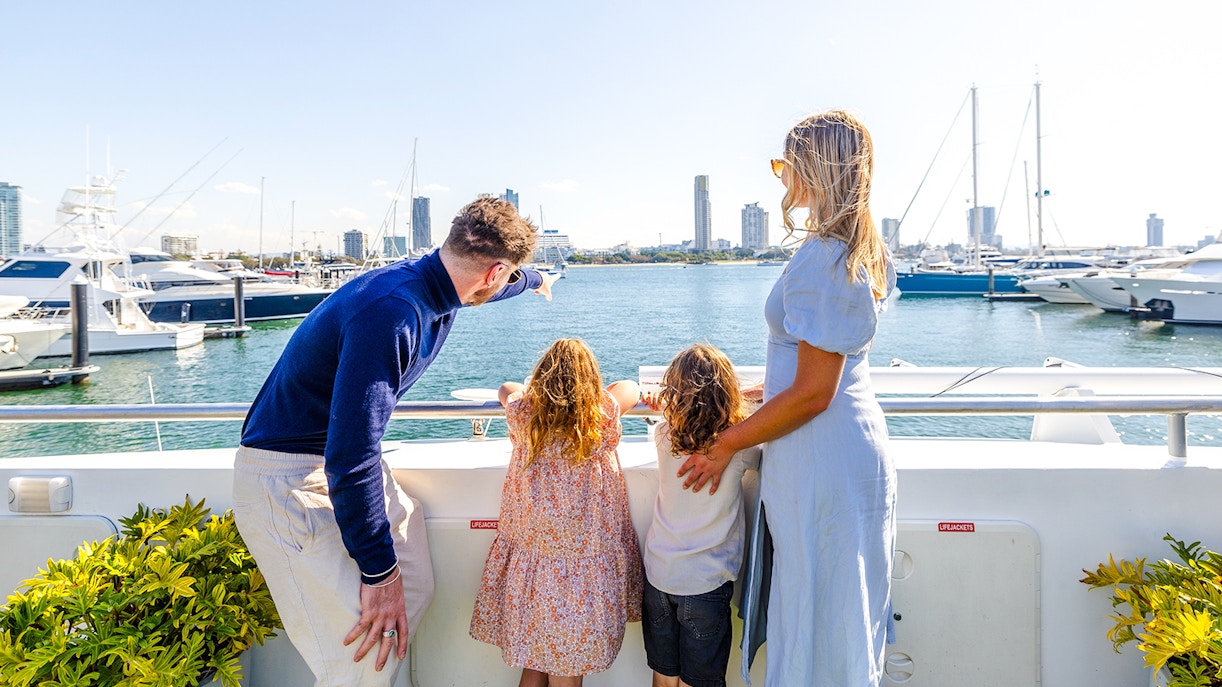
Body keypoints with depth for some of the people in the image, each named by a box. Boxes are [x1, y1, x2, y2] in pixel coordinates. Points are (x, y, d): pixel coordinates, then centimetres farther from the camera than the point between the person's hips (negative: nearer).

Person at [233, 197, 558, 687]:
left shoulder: (438, 288, -1)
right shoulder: (392, 314, -31)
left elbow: (488, 285, 26)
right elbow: (350, 455, -32)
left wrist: (534, 280, 47)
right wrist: (379, 570, -25)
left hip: (352, 463, 10)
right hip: (291, 481, -10)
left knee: (414, 591, 10)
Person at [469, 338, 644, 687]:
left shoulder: (523, 415, -6)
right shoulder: (604, 417, -11)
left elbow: (507, 387, 18)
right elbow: (631, 387, 12)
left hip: (526, 566, 2)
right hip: (583, 572, -2)